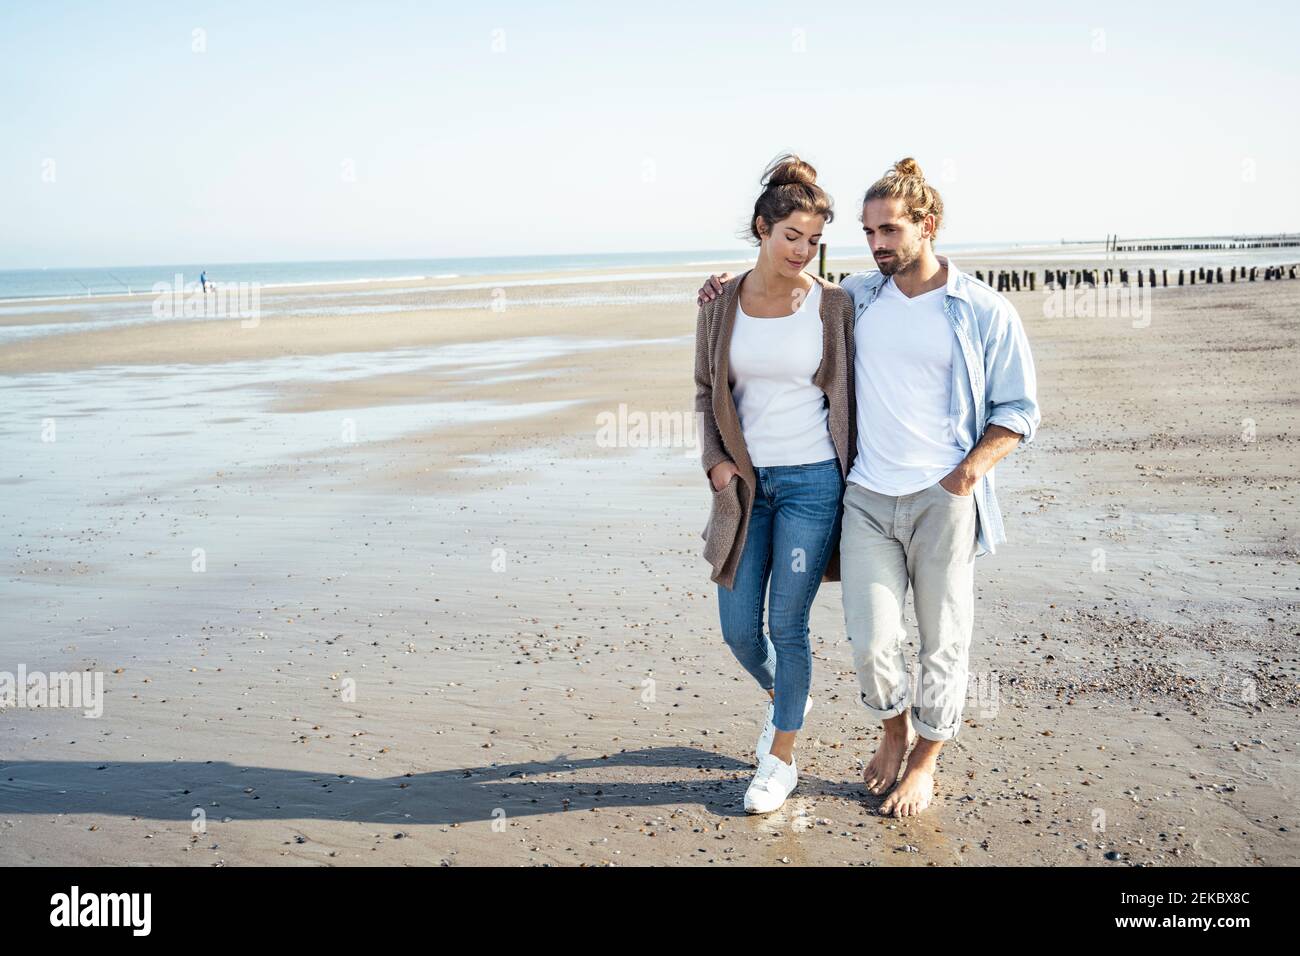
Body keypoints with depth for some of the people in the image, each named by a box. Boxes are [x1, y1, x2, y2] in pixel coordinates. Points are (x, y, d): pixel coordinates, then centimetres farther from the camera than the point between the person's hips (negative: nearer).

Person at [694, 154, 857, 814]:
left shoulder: (833, 306, -6)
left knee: (787, 627, 2)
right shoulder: (720, 303, 1)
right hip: (745, 483, 3)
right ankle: (783, 698, 41)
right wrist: (716, 461, -3)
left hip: (811, 482, -3)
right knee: (739, 629, 8)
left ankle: (781, 759, 21)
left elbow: (849, 397, 1)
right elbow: (707, 390, 10)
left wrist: (852, 482, 1)